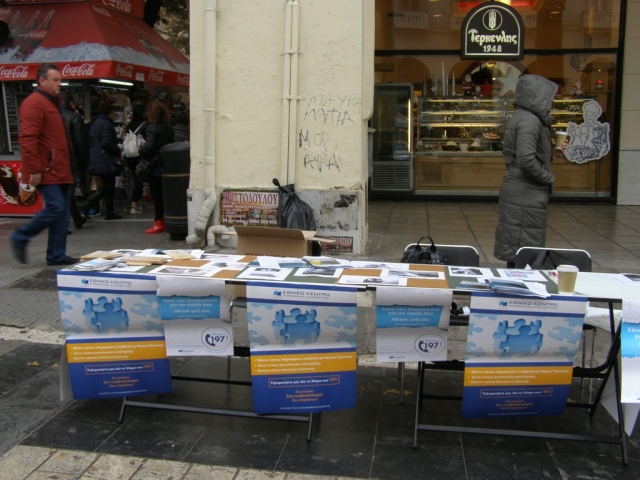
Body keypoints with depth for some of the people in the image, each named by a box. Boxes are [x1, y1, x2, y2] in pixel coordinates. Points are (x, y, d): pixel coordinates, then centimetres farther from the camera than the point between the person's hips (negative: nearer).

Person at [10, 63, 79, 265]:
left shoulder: (53, 103, 20)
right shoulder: (34, 103, -10)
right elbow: (28, 139, -18)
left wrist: (68, 169, 20)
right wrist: (35, 170, -21)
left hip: (60, 170, 9)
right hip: (46, 171, -9)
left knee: (62, 212, 7)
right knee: (55, 207, -13)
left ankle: (57, 255, 13)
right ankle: (20, 238, 6)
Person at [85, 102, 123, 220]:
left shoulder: (95, 123, 18)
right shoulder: (106, 124, -12)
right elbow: (107, 143, -22)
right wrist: (118, 151, -8)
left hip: (95, 159, 10)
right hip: (105, 160, -10)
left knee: (107, 186, 14)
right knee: (108, 187, -6)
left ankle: (109, 213, 15)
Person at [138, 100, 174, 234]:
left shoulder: (152, 128, -13)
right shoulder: (169, 128, 7)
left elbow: (148, 147, -21)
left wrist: (139, 150, -4)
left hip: (155, 166, -7)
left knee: (156, 195, -1)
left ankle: (158, 222, 2)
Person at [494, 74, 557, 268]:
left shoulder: (521, 117, 15)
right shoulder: (530, 121, -17)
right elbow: (527, 159, -26)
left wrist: (555, 149, 16)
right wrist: (549, 178, -12)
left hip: (518, 191, 10)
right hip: (526, 194, -10)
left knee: (515, 248, 15)